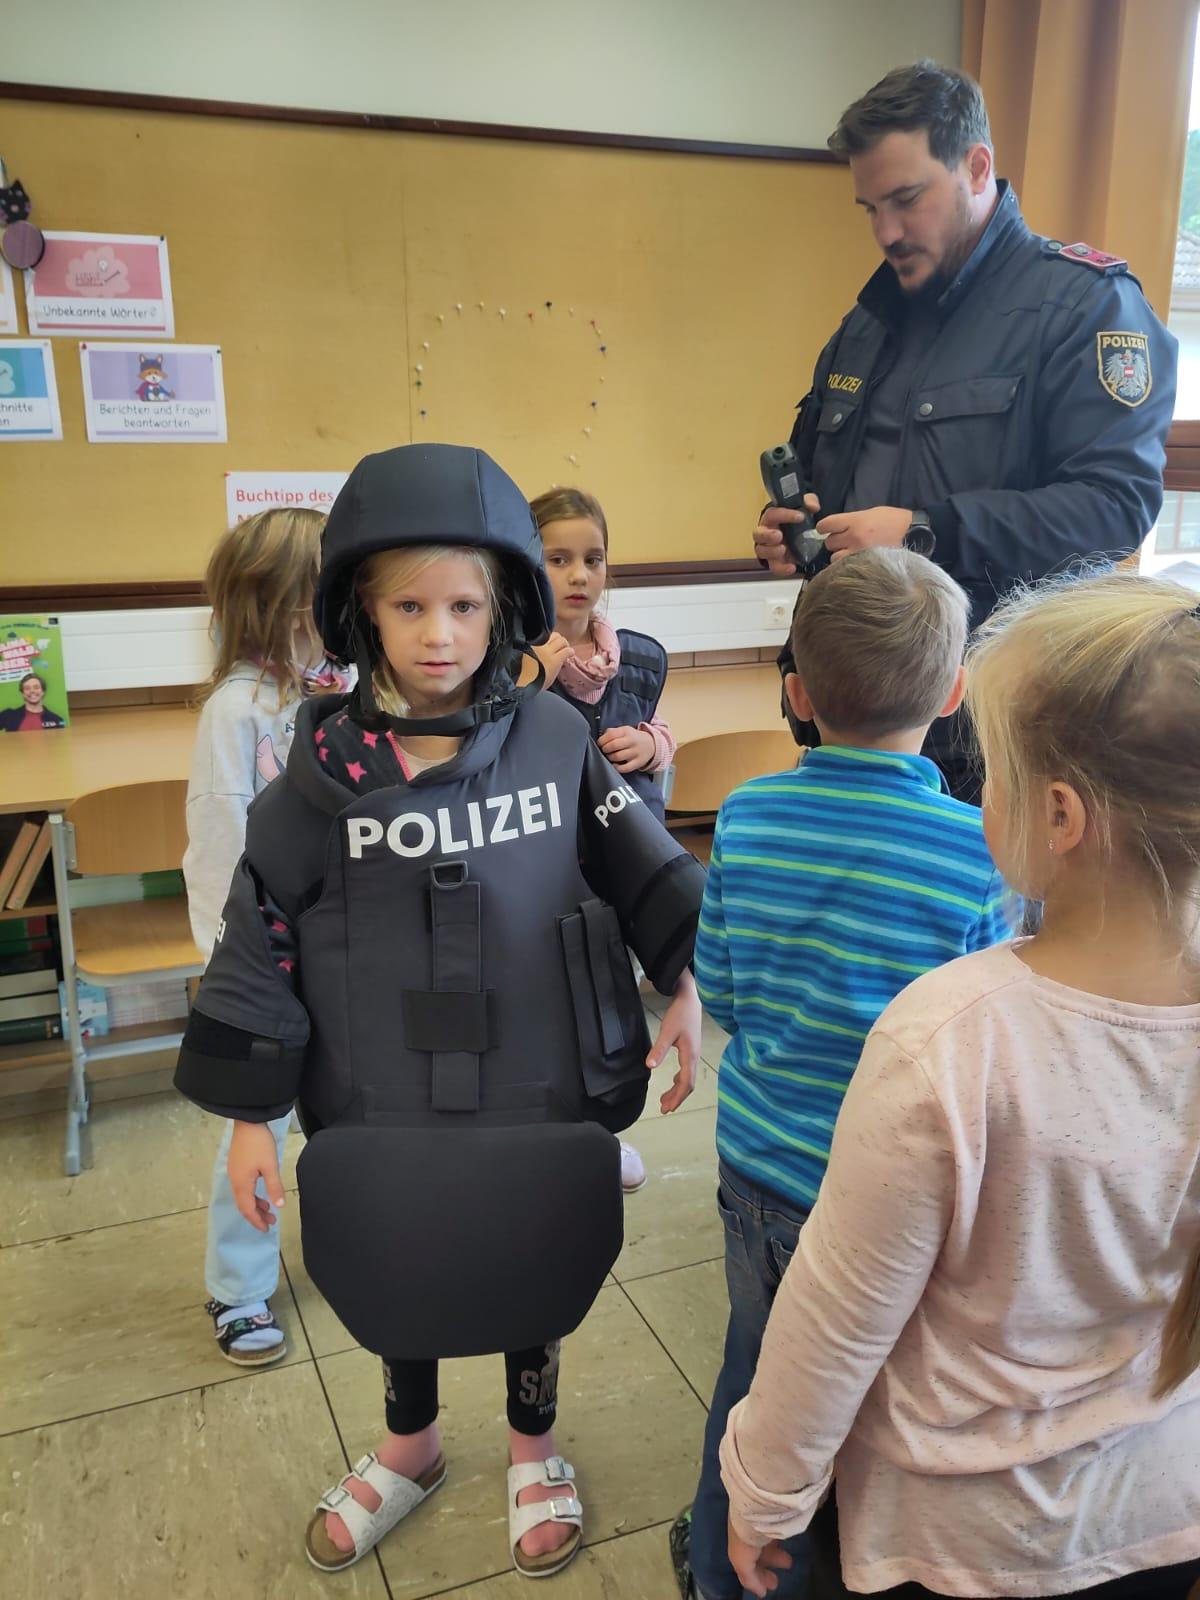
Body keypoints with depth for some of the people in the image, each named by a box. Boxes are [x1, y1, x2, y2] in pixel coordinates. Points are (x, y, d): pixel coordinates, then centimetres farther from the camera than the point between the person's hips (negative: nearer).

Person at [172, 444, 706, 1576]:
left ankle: (532, 1448, 49)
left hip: (541, 1094, 0)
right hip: (385, 1108, 1)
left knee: (534, 1271, 19)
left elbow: (643, 868, 2)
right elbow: (260, 945, -6)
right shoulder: (320, 772, -11)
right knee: (398, 1275, 22)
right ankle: (410, 1444, 52)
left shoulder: (554, 738, -10)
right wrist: (249, 1118, -3)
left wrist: (685, 988, -1)